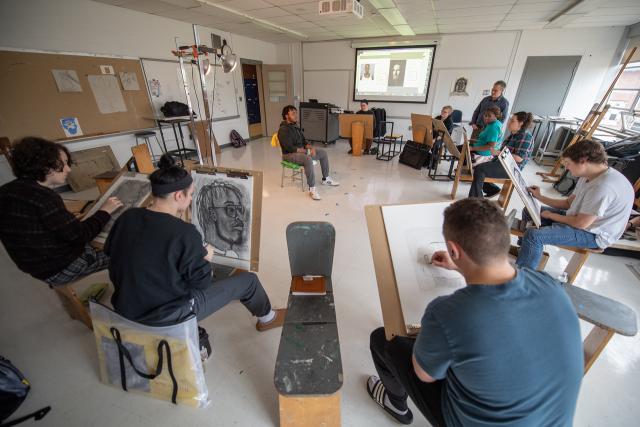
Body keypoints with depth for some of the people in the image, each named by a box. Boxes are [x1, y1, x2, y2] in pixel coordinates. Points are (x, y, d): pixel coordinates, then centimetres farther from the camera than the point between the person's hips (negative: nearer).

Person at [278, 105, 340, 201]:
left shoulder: (295, 126, 10)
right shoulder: (283, 130, -17)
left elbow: (303, 141, 14)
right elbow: (289, 148, -24)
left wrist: (311, 148, -7)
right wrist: (305, 151, -17)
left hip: (301, 151, 9)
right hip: (290, 155, -9)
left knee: (323, 153, 4)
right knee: (308, 159, -39)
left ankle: (325, 178, 14)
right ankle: (312, 188, -33)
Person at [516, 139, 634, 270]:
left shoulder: (603, 187, -30)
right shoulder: (589, 175, 0)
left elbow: (581, 223, -26)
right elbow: (569, 203, 11)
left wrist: (551, 215, -12)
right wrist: (539, 197, 3)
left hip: (593, 234, -10)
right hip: (579, 218, 10)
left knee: (534, 235, -29)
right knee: (529, 212, 10)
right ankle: (525, 250, 21)